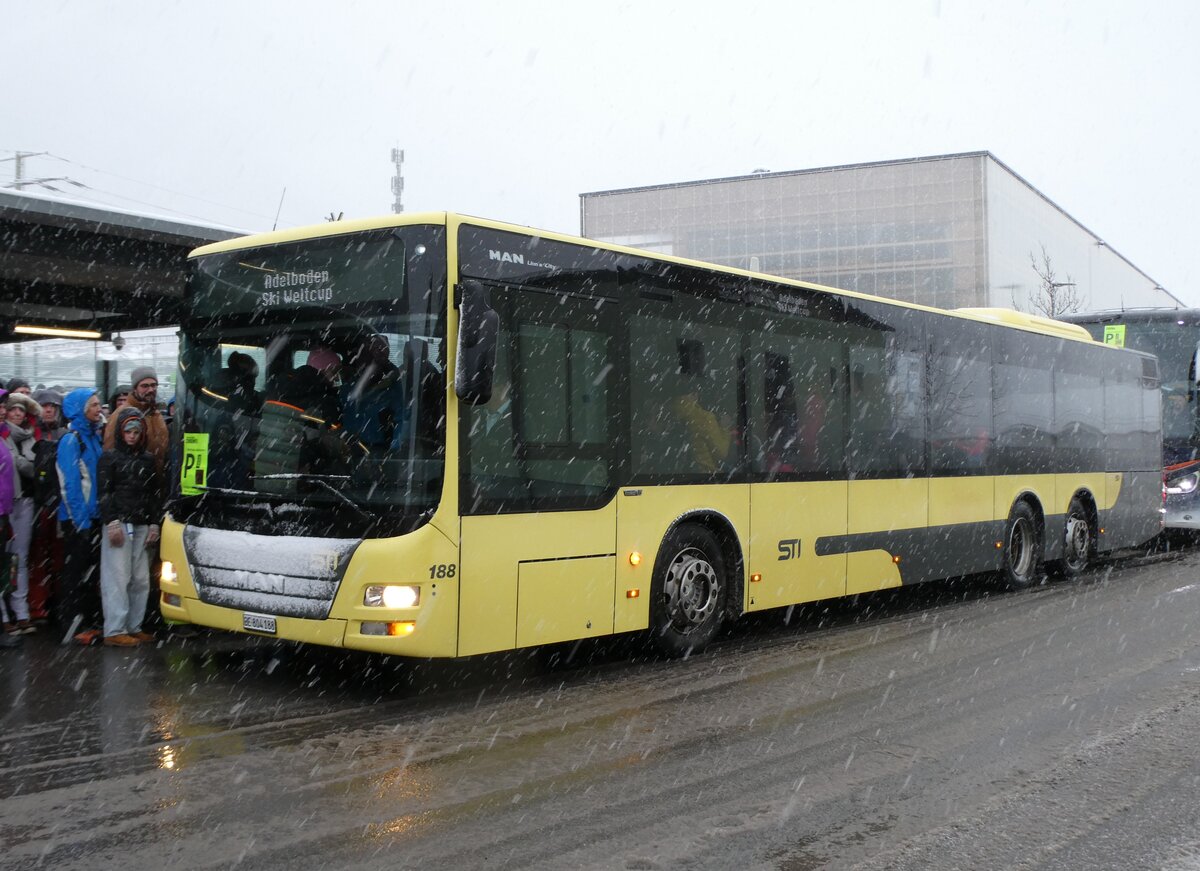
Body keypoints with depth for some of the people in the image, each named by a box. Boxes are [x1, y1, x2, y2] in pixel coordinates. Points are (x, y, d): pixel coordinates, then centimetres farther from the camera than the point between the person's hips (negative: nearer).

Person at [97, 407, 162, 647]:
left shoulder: (148, 460, 17)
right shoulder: (110, 457, 4)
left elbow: (156, 493, 18)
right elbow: (104, 492, -3)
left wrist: (154, 523, 10)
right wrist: (112, 522, -13)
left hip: (142, 526, 5)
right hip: (119, 524, -5)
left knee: (141, 579, 3)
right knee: (117, 578, -8)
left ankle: (134, 627, 11)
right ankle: (114, 631, -7)